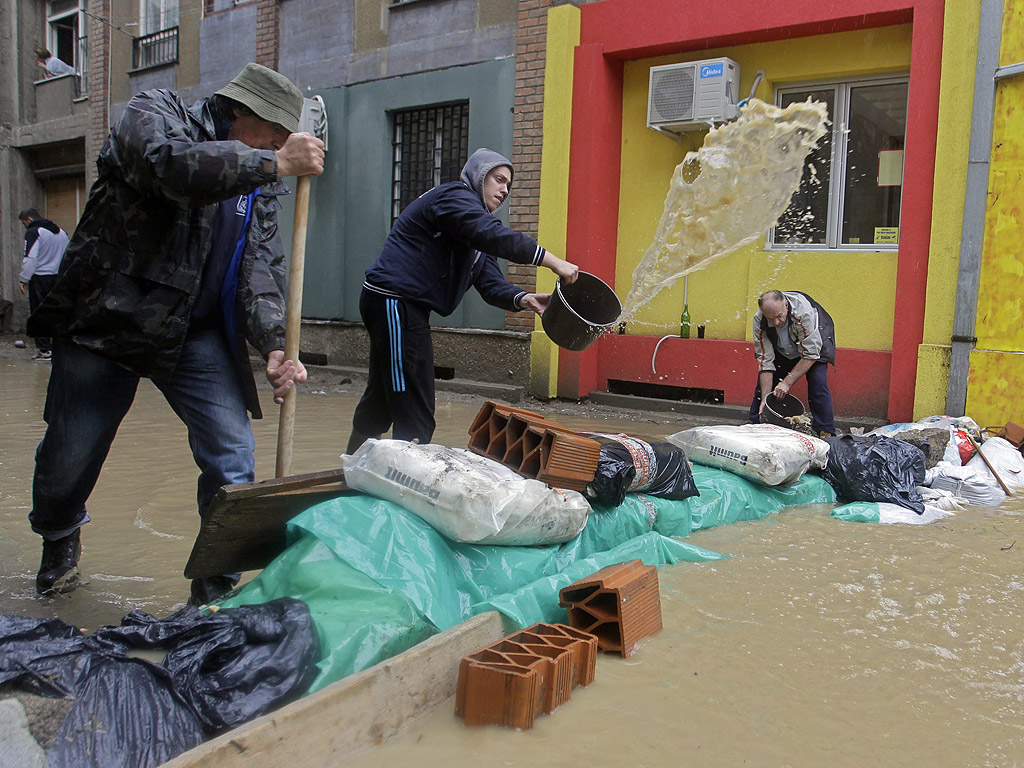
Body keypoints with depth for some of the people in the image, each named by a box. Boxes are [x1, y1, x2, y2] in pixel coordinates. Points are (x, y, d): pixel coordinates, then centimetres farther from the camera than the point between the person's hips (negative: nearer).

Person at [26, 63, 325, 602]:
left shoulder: (260, 183, 7)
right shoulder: (155, 112, -6)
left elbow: (260, 269, -5)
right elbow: (169, 164, -31)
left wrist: (273, 346, -21)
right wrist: (275, 162, -29)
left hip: (196, 335, 4)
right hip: (106, 320, -3)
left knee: (232, 454, -9)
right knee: (69, 456, 9)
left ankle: (216, 588, 7)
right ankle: (59, 540, 42)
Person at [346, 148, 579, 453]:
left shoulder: (473, 235, 22)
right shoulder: (454, 196, -8)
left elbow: (490, 282, 8)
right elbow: (494, 236, -27)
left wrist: (524, 299, -12)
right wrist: (553, 261, -28)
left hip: (405, 308, 11)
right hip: (394, 301, -11)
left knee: (381, 399, 21)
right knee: (415, 411, -13)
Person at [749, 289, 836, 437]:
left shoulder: (805, 312, -41)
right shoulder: (759, 321, -29)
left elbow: (810, 354, -33)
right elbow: (766, 360, -24)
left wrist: (787, 383, -37)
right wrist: (765, 398, -29)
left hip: (814, 343, -3)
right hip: (781, 350, 3)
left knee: (818, 383, -22)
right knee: (763, 384, -7)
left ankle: (826, 434, -16)